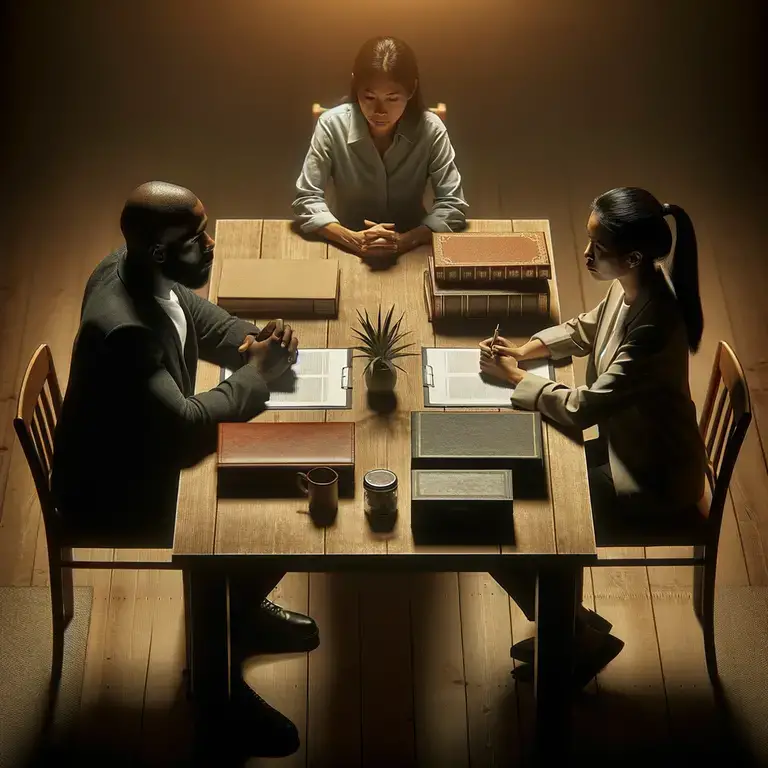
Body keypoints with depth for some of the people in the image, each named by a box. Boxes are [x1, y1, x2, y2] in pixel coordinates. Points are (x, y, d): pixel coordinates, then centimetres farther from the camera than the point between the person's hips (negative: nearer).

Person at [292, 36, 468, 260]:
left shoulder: (431, 129, -13)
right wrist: (354, 240, -27)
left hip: (411, 248, 0)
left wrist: (405, 240, -29)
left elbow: (453, 205, -13)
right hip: (349, 250, 0)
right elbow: (306, 200, -13)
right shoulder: (331, 125, -13)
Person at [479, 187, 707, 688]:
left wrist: (516, 378, -13)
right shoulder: (630, 288, -6)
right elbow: (586, 329, 15)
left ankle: (581, 638, 15)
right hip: (628, 444, 9)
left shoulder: (653, 327, -32)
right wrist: (525, 350, 0)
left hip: (653, 478, -9)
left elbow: (583, 407, -26)